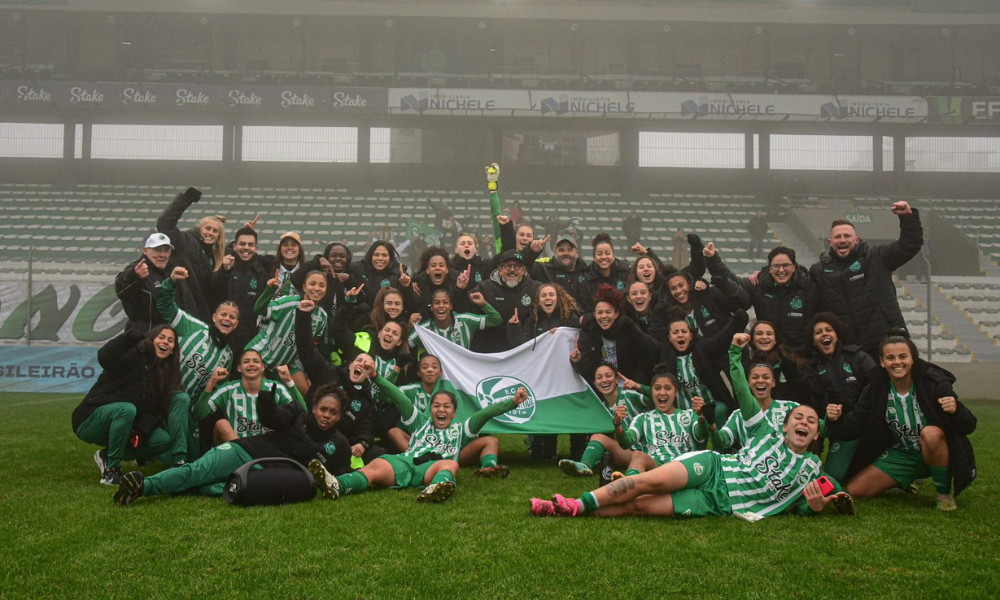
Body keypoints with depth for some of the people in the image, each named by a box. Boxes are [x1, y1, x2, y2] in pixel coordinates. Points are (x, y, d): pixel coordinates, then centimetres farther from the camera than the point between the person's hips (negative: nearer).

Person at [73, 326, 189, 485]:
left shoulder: (166, 372, 5)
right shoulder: (134, 354, -14)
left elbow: (155, 410, -3)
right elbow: (104, 357, -36)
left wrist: (141, 430, -19)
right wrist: (132, 336, -38)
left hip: (121, 424, 7)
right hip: (91, 421, -7)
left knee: (163, 440, -12)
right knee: (127, 409, -36)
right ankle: (111, 469, -21)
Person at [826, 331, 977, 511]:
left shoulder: (935, 384, -22)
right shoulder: (874, 391, -12)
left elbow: (969, 426, -21)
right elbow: (853, 428, -11)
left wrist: (956, 411, -43)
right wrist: (837, 420, -33)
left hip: (937, 454, -3)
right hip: (900, 456, 3)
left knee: (931, 433, -37)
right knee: (855, 490, -6)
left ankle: (945, 494, -14)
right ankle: (906, 482, 21)